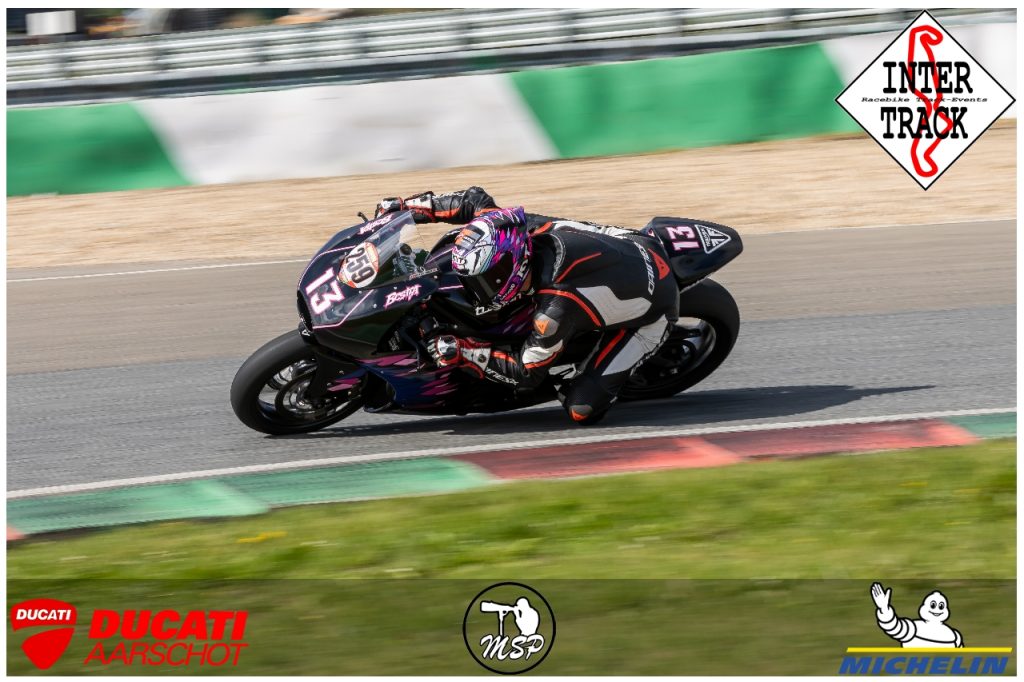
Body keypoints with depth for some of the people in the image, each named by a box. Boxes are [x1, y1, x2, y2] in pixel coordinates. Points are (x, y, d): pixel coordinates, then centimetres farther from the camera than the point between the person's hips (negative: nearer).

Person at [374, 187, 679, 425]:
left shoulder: (555, 308, -39)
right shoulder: (523, 227, -21)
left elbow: (527, 374, -24)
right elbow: (477, 200, -2)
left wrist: (460, 352, -24)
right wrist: (407, 205, -4)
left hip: (651, 312, -7)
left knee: (582, 409, -15)